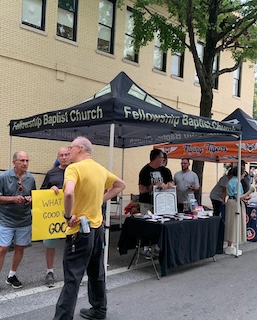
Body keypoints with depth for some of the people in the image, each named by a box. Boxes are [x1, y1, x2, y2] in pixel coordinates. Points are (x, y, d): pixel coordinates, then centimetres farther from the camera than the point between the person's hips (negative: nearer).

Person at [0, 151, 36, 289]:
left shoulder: (31, 178, 2)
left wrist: (30, 199, -8)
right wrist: (13, 199, -21)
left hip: (24, 220, 4)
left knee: (20, 248, 12)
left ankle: (12, 275, 30)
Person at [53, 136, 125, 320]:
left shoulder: (74, 168, -16)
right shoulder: (101, 169, 7)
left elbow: (69, 193, -34)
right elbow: (120, 185, 20)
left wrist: (68, 216, -19)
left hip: (80, 229, -8)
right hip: (97, 227, 8)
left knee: (72, 277, -2)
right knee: (97, 272, 19)